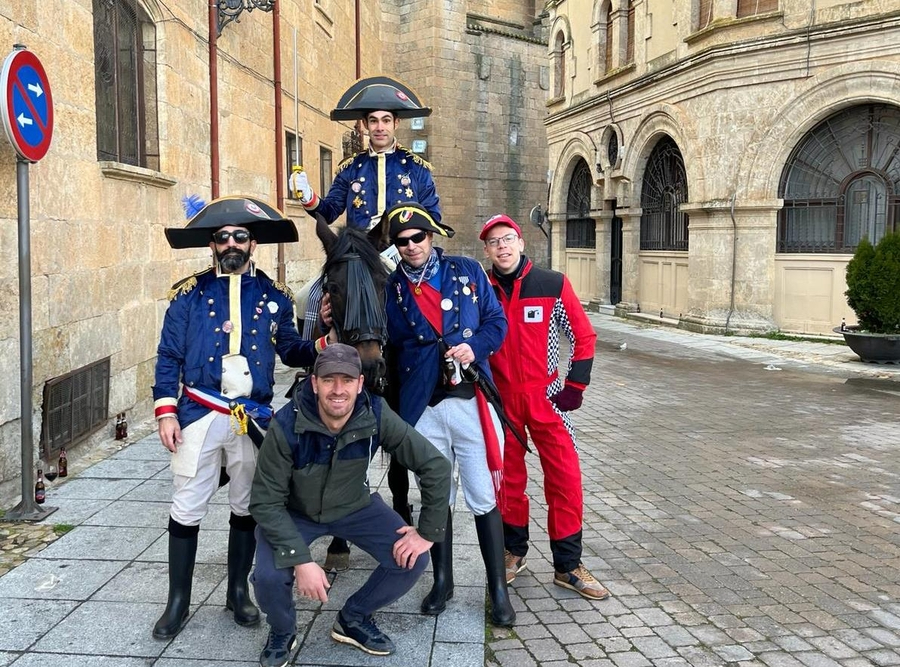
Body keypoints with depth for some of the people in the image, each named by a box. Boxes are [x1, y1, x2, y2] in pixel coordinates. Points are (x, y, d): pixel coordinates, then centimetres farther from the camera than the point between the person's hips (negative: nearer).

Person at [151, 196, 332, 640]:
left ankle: (238, 592, 27)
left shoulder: (273, 296, 6)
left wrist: (323, 345, -11)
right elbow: (169, 357, 1)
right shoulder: (190, 294, 1)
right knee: (187, 509, 3)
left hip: (253, 419, 2)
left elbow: (290, 350, 8)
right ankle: (178, 601, 17)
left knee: (247, 508, 12)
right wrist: (166, 411, -7)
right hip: (199, 416, -1)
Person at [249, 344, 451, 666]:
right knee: (268, 577, -27)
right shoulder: (287, 425, -30)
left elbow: (435, 466, -19)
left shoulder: (376, 416, -26)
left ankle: (353, 619, 14)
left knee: (412, 561, -14)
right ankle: (282, 632, 10)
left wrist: (428, 532, -17)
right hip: (293, 513, -2)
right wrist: (301, 560, -32)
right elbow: (266, 502, -25)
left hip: (355, 507, 3)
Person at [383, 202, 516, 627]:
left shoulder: (467, 272, 4)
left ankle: (498, 589, 14)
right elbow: (390, 345, 8)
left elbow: (496, 321, 5)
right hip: (423, 406, 2)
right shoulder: (392, 289, 6)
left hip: (471, 399, -1)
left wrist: (475, 347, -13)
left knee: (483, 497, 1)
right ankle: (442, 580, 29)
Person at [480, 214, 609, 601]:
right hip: (500, 399, 1)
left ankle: (568, 566, 9)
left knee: (565, 479, -3)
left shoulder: (554, 285, -5)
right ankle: (514, 551, 29)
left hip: (546, 397, -1)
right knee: (508, 478, 11)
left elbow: (583, 335, 1)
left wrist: (575, 386, -3)